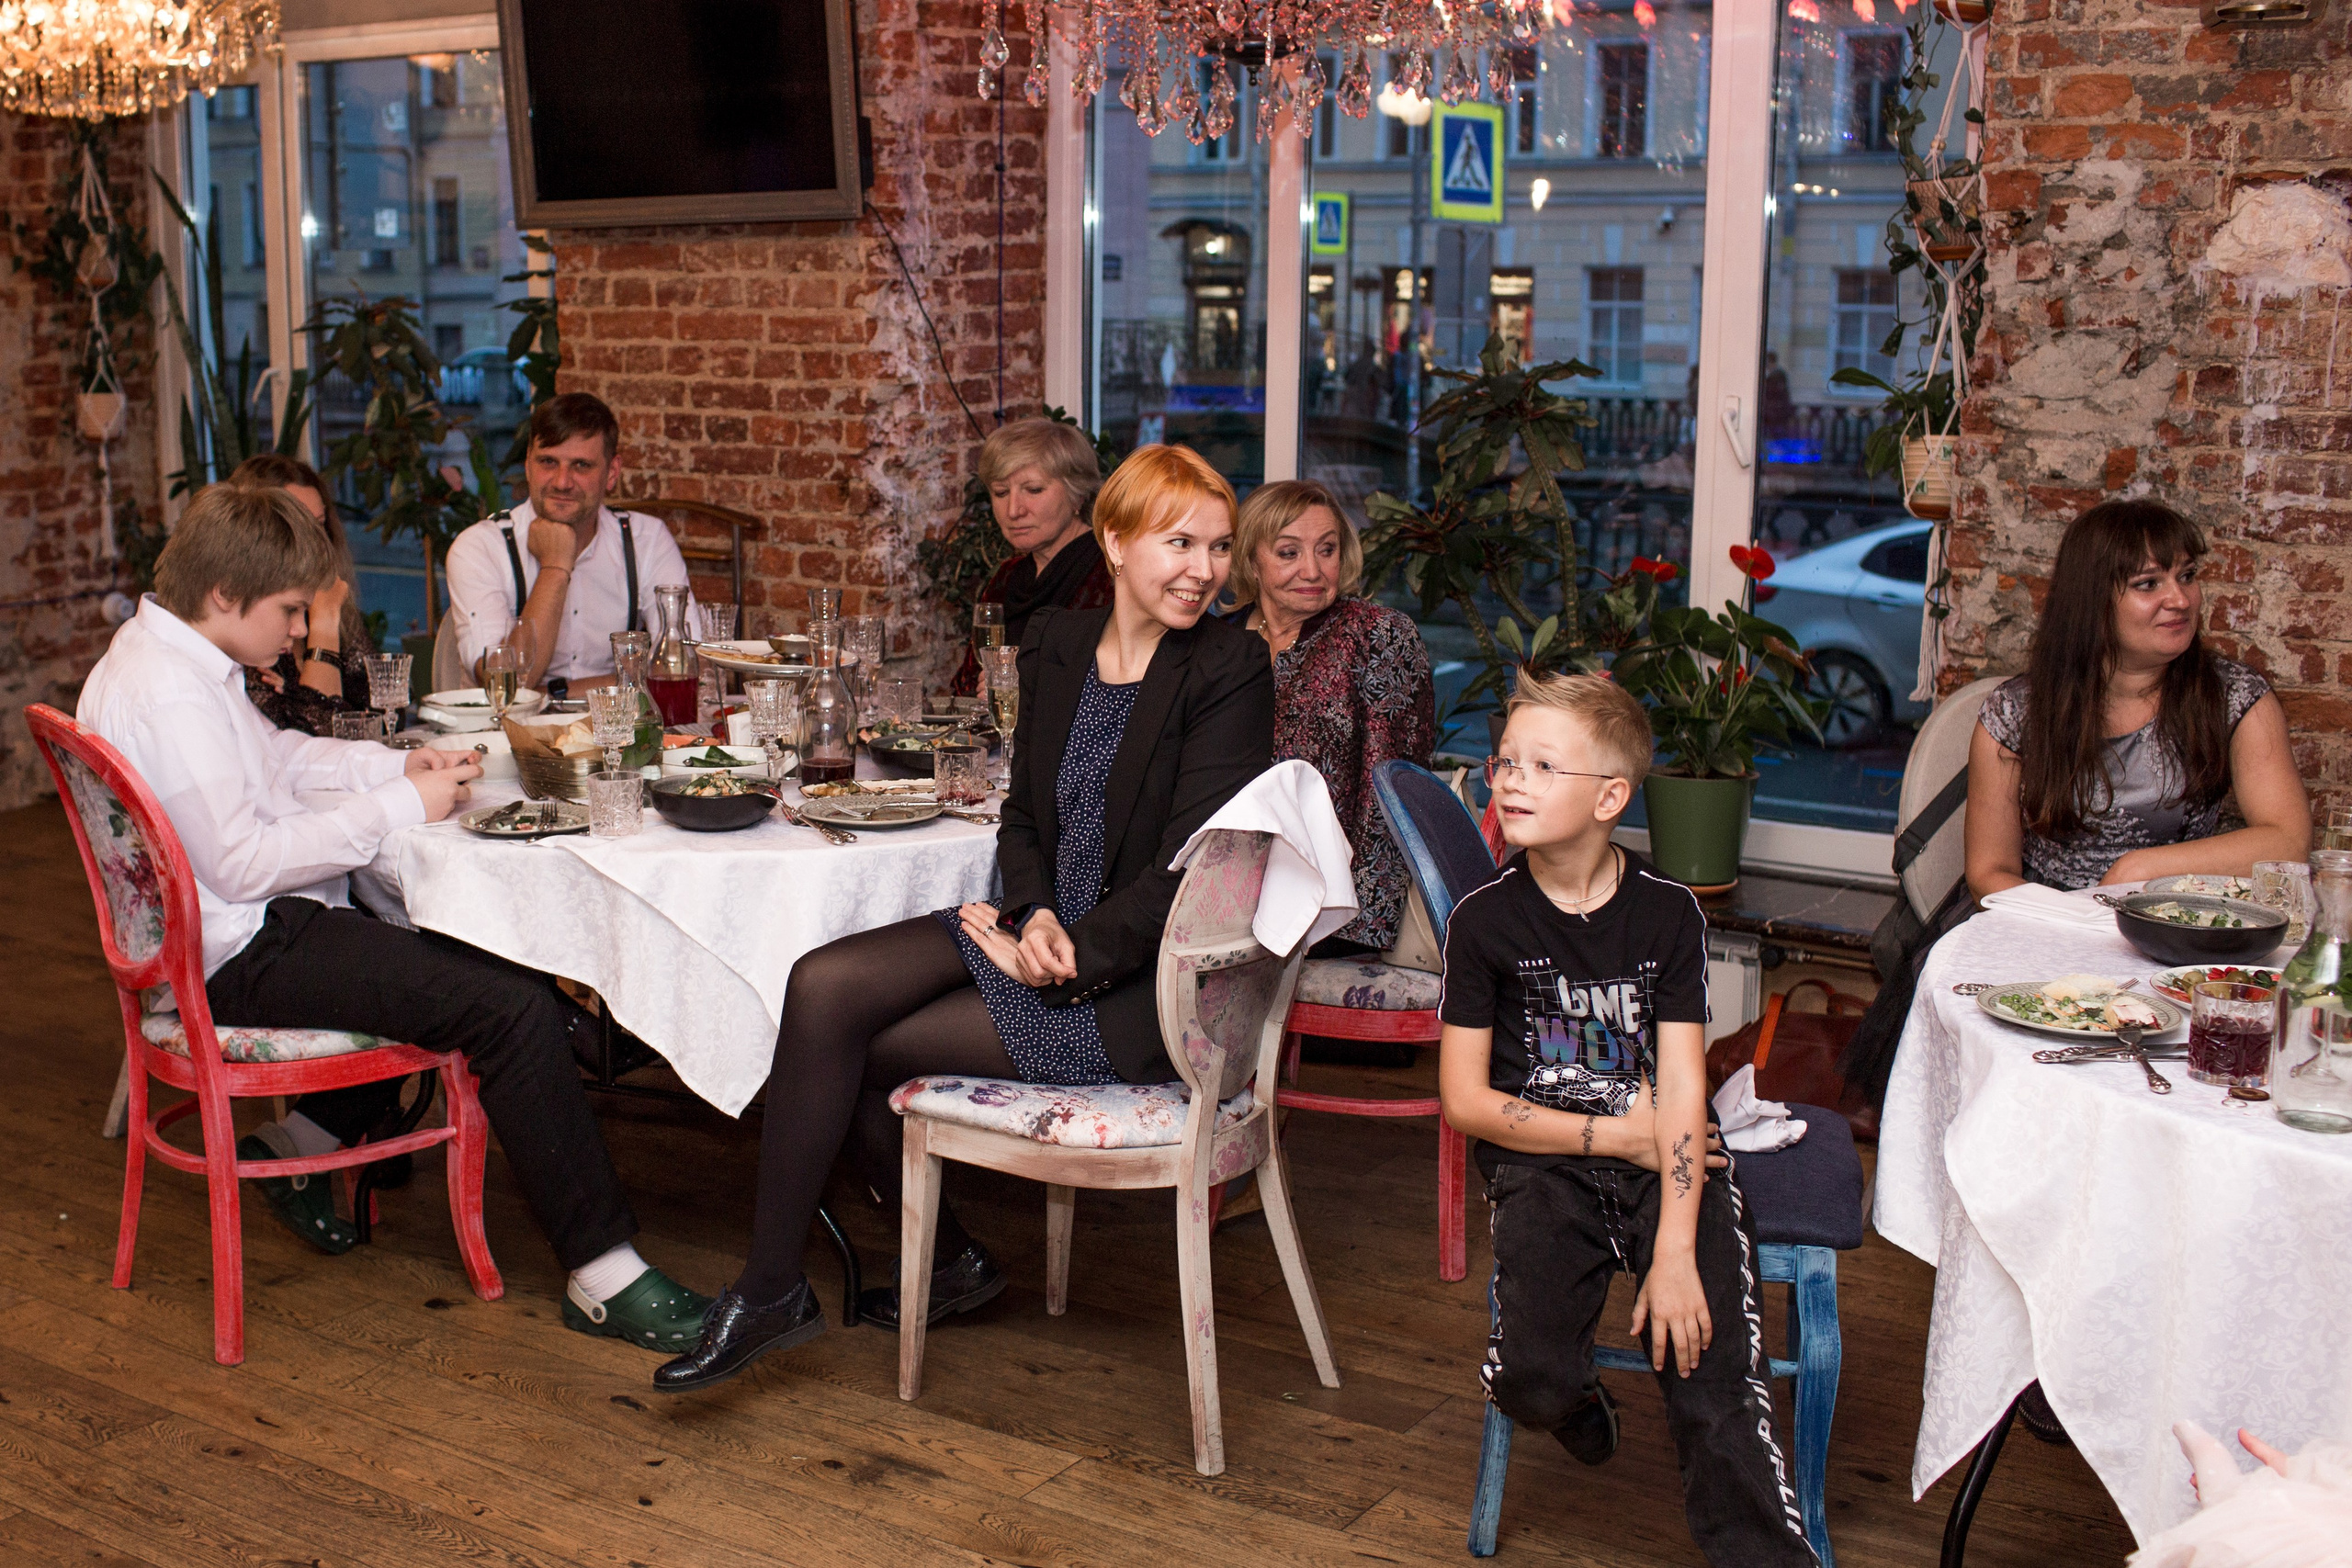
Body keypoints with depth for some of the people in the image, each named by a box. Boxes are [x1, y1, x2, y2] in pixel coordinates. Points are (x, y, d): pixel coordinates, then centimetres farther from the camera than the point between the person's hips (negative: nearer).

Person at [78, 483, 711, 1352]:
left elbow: (276, 756, 23)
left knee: (465, 952, 27)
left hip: (256, 929, 11)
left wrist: (396, 764, 7)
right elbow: (242, 862, -25)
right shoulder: (169, 698, -21)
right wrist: (398, 806, -18)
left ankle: (298, 1146, 27)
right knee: (516, 1007, -22)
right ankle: (604, 1275, -20)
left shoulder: (168, 655, 11)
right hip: (244, 960, -11)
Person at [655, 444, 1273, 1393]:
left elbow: (1190, 866, -15)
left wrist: (1073, 952, -18)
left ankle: (774, 1293, 9)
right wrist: (1036, 914, -8)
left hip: (1142, 983, -6)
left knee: (851, 1053, -13)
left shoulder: (1228, 671, -10)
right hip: (1047, 931, 6)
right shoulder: (1055, 646, 9)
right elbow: (1024, 816, 12)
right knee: (823, 988, -14)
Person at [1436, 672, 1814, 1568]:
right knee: (1534, 1375, -21)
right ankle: (1574, 1411, 14)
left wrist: (1676, 1250, -16)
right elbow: (1465, 1099, 0)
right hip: (1539, 1165, 0)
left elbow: (1681, 1088, -4)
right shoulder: (1485, 921, 0)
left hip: (1666, 1164, 1)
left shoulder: (1667, 913, 2)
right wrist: (1615, 1135, -6)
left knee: (1714, 1367, -20)